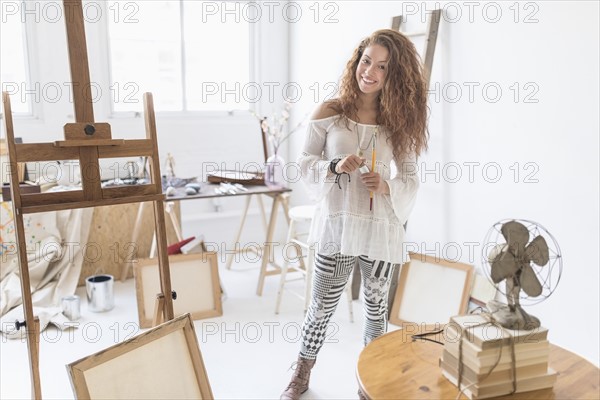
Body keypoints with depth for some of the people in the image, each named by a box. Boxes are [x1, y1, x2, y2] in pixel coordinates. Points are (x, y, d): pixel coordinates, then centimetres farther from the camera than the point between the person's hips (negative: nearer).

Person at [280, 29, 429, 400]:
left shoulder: (399, 122, 0)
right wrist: (334, 167, -19)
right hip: (337, 224, -1)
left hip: (381, 227, 1)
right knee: (322, 306, 9)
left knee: (376, 307, 16)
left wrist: (386, 186, -17)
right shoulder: (329, 113, -3)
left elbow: (410, 179, 3)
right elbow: (306, 163, 0)